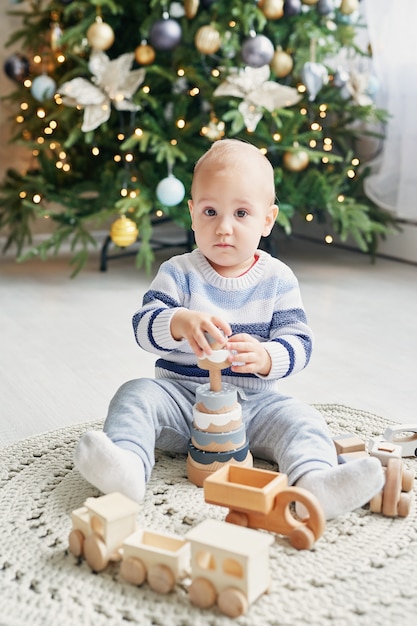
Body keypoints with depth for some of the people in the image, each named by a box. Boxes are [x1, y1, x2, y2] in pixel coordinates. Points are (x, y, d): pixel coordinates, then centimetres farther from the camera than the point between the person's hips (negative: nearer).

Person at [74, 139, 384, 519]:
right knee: (136, 397, -24)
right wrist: (179, 323, -39)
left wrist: (265, 357, -30)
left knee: (302, 420, -24)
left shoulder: (278, 279, -1)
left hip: (253, 400, 0)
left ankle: (314, 481, -47)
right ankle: (127, 464, -44)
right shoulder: (178, 272, -3)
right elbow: (143, 326, -15)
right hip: (181, 392, 0)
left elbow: (299, 341, -6)